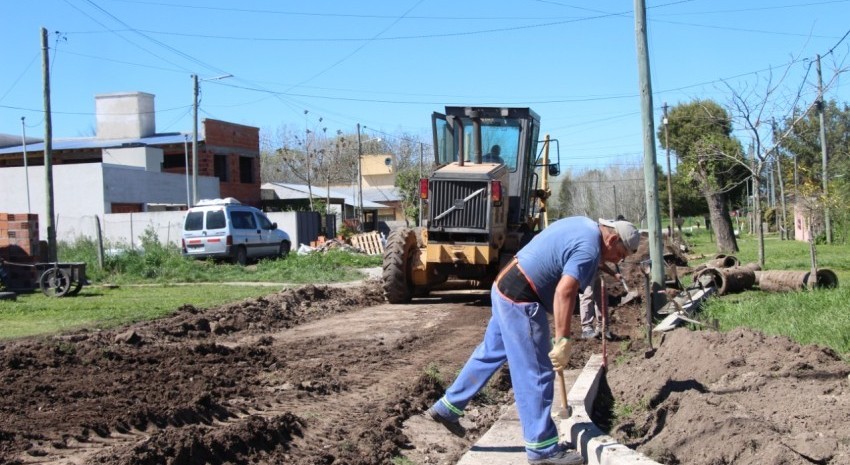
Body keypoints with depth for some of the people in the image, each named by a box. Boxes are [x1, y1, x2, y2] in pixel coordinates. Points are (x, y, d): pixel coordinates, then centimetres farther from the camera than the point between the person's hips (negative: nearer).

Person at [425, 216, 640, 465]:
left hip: (505, 286, 10)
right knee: (536, 374, -3)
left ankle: (448, 408, 31)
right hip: (521, 300, -10)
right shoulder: (589, 249, -19)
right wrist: (563, 341, -30)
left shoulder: (584, 224, 12)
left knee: (491, 352, 21)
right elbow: (564, 291, -30)